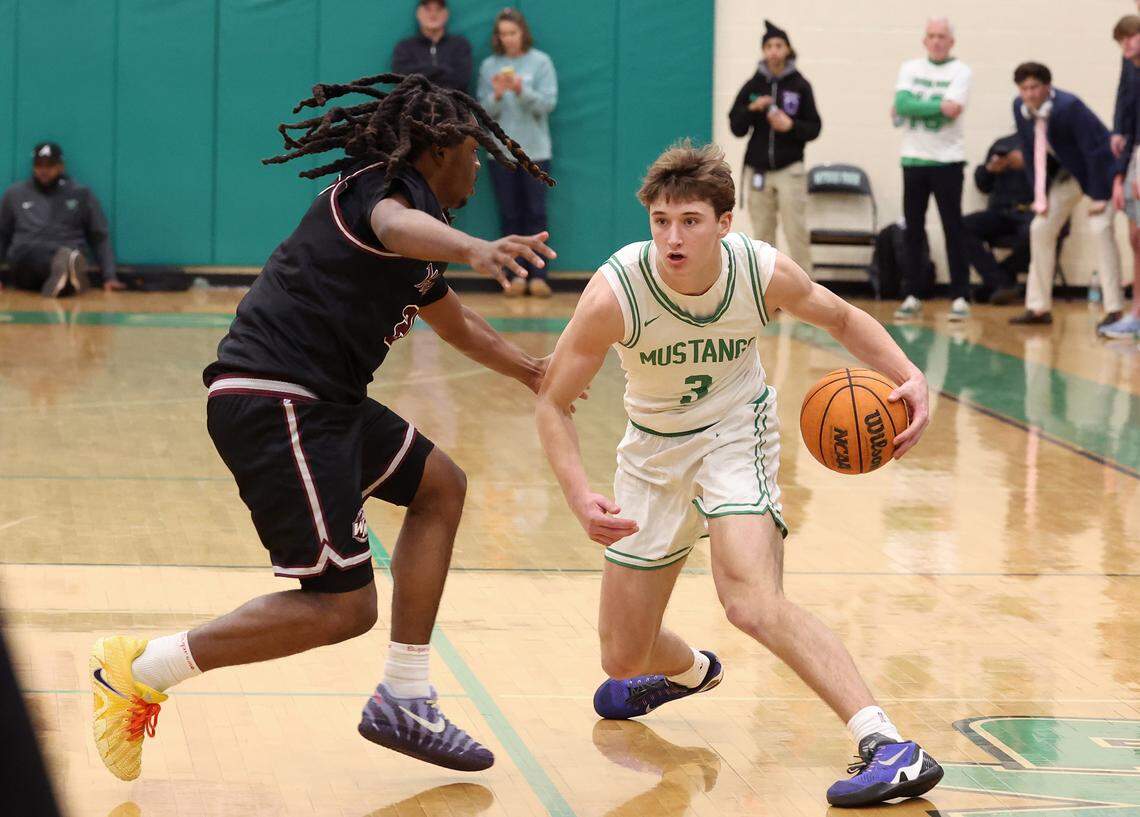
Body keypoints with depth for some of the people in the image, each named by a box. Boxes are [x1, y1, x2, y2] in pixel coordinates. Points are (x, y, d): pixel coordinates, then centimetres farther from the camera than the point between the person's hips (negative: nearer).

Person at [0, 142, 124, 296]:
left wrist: (110, 276, 3)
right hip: (26, 261, -1)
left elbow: (100, 237, 15)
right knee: (32, 251, -38)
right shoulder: (15, 194, 21)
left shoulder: (81, 195, 17)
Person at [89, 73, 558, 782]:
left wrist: (534, 373, 54)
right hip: (274, 399, -11)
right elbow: (396, 226, -36)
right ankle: (141, 672, -3)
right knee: (344, 606, -12)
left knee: (439, 487, 20)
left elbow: (457, 324, 42)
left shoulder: (406, 200, 24)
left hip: (320, 403, 11)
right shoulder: (390, 185, -7)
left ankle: (404, 700, 19)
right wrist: (475, 249, -56)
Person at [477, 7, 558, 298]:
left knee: (536, 213, -1)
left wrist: (521, 91, -22)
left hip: (535, 150, -2)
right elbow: (484, 110, 3)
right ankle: (517, 274, 6)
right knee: (510, 215, 3)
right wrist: (497, 95, -17)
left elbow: (548, 103, -7)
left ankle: (538, 274, 1)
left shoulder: (540, 62, -1)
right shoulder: (489, 66, 4)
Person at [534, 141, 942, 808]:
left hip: (736, 433, -2)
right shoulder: (615, 292, -27)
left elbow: (842, 319, 1)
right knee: (623, 659, 12)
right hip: (655, 449, 2)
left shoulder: (765, 272, -22)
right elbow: (554, 404, -16)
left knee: (752, 603, -31)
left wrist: (909, 376, -17)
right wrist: (580, 496, -33)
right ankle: (689, 670, 50)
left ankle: (889, 747, -35)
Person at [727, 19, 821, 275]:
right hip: (757, 170, 2)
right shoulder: (753, 86, 4)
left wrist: (791, 126, -15)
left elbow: (814, 129, 2)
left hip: (789, 170, -2)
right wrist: (752, 109, -13)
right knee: (762, 237, 7)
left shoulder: (800, 86, 0)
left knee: (797, 234, -9)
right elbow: (736, 128, 4)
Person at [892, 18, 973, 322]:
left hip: (947, 160, -3)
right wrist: (937, 107, -16)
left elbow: (953, 110, -15)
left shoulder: (960, 71, -1)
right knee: (913, 230, 6)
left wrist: (914, 109, -10)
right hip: (913, 159, 3)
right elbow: (902, 104, -7)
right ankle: (911, 296, 11)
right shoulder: (910, 68, 10)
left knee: (953, 230, -3)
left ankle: (960, 297, -1)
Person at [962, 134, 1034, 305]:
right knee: (963, 227, -21)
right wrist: (989, 169, 1)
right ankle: (1000, 282, -26)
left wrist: (1027, 164, -17)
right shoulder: (1002, 144, 21)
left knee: (1031, 234, -38)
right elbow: (983, 185, 23)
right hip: (1001, 212, 5)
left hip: (1031, 211, -5)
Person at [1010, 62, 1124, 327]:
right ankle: (1038, 308, 10)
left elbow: (1094, 150, -27)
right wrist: (1039, 195, -5)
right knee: (1040, 229, 2)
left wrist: (1098, 197, -26)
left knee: (1101, 228, -19)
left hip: (1098, 167, -7)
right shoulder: (1020, 108, -11)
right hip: (1067, 171, 7)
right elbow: (1030, 153, -1)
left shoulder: (1069, 107, -30)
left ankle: (1114, 309, -15)